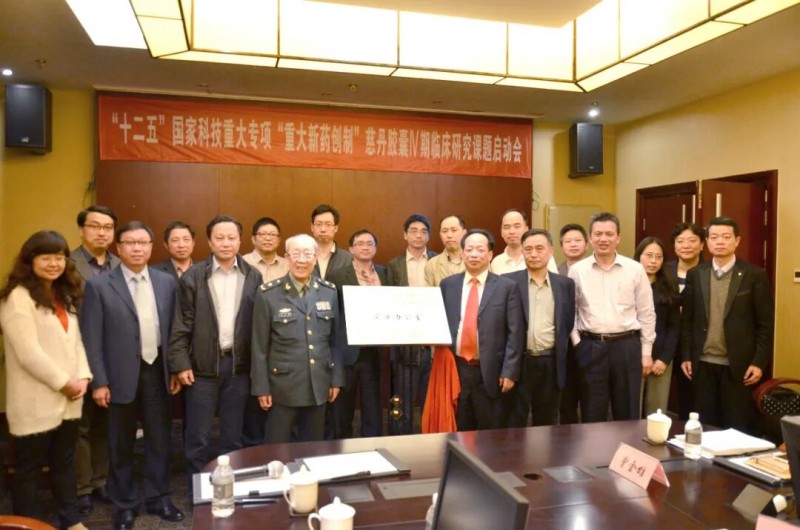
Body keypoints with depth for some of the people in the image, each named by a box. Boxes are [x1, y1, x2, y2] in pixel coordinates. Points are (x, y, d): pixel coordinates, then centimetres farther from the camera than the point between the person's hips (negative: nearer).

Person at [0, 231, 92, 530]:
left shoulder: (65, 295, 14)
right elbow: (28, 354, -18)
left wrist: (83, 377, -3)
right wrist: (63, 383, -13)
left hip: (67, 400, 7)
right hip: (35, 402, -7)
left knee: (64, 462, 18)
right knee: (29, 469, 8)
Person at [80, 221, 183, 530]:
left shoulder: (167, 282, 3)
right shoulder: (99, 285, -6)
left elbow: (174, 329, 6)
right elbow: (91, 338, -7)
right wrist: (99, 381, -9)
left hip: (158, 372, 3)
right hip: (122, 375, -2)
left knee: (159, 440, 13)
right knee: (121, 446, 12)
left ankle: (158, 498, 30)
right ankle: (125, 504, 29)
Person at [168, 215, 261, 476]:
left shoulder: (253, 276, 3)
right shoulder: (193, 276, -3)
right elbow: (181, 325, -3)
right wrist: (181, 364, -8)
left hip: (239, 365, 2)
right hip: (203, 365, -1)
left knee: (233, 436, 13)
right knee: (197, 437, 8)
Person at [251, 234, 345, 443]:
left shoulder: (329, 291, 3)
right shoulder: (268, 294, -7)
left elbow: (336, 339, 7)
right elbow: (260, 346, -5)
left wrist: (336, 378, 7)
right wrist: (261, 387, -5)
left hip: (318, 385, 3)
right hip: (283, 386, -3)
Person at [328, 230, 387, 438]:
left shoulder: (385, 273, 8)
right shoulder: (338, 275, -3)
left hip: (373, 351, 3)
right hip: (347, 351, -2)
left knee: (373, 408, 10)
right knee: (343, 410, 12)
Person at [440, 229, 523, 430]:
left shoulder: (507, 287, -1)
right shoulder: (448, 284, 8)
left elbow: (515, 333, -4)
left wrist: (509, 372, -9)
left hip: (491, 372, -2)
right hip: (455, 369, 3)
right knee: (459, 432, 13)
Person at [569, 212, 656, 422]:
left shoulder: (635, 269, 1)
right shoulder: (577, 270, 0)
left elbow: (646, 313, 5)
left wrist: (647, 352, 5)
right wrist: (576, 344, -1)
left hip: (627, 346, 1)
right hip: (590, 347, 0)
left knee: (628, 415, 11)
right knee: (592, 416, 9)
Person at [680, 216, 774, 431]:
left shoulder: (755, 275, -2)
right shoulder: (695, 274, 5)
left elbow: (766, 323, -2)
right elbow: (687, 319, 7)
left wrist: (759, 362, -8)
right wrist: (685, 356, 2)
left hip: (738, 364, -2)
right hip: (703, 363, 2)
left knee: (736, 427, 6)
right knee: (704, 424, 9)